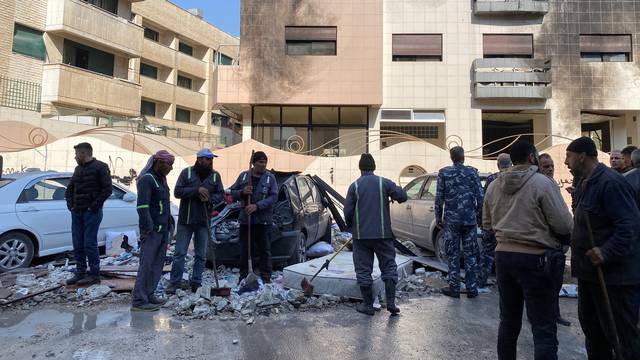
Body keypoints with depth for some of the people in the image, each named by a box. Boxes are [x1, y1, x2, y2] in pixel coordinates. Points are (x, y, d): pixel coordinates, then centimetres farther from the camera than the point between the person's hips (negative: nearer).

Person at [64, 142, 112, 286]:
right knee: (77, 244, 9)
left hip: (91, 213, -7)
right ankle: (80, 272, 19)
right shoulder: (78, 169, 17)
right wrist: (70, 204, 10)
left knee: (90, 244, -5)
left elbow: (107, 189, -12)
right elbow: (69, 189, 25)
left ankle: (94, 274, 4)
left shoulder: (100, 167, -6)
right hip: (76, 212, 7)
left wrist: (95, 205, -14)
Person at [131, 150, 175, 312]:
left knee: (157, 264, 12)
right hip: (152, 230, -9)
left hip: (163, 230, 9)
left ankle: (149, 295, 21)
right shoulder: (146, 179, -11)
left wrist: (169, 223, 17)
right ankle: (139, 301, 2)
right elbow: (142, 207, -18)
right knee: (147, 265, -5)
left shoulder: (161, 179, 18)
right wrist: (148, 229, -21)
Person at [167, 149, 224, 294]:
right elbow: (177, 191, -8)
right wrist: (196, 190, -20)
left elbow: (221, 194, 6)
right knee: (180, 253, 4)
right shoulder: (187, 172, -2)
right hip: (185, 220, -2)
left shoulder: (215, 175, 4)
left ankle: (196, 283, 20)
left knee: (201, 255, 8)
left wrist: (210, 199, -14)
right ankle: (174, 283, 16)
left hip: (204, 222, 2)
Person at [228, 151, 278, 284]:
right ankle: (243, 277, 20)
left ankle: (266, 277, 13)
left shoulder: (270, 177, 1)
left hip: (264, 220, -2)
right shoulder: (244, 175, 7)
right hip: (245, 219, 2)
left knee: (265, 250, 4)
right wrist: (242, 192, -12)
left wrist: (257, 206, -19)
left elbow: (274, 197, -8)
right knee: (244, 250, 8)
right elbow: (232, 192, 9)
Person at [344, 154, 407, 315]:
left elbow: (348, 211, -3)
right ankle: (391, 302, 9)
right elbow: (402, 196, -4)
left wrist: (351, 226, 15)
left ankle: (368, 305, 13)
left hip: (361, 235, 0)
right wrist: (392, 196, 18)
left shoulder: (355, 186, -1)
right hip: (383, 234, 1)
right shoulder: (384, 183, -1)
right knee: (388, 267, 12)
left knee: (363, 270, 8)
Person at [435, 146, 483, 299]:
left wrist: (438, 217, 6)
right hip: (470, 219, 1)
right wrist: (478, 213, 15)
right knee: (471, 254, 9)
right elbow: (480, 196, 1)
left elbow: (439, 197, -2)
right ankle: (472, 289, 15)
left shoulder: (443, 173, -2)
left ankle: (454, 288, 11)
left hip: (451, 219, -1)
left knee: (453, 254, 7)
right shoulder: (472, 172, 2)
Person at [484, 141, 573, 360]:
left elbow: (487, 224, 11)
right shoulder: (543, 183, -12)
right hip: (535, 258, -6)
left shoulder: (494, 186, 5)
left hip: (503, 254, 6)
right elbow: (564, 225, -13)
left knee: (508, 320, 20)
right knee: (543, 328, 3)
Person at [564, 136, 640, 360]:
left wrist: (606, 253, -30)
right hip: (589, 271, 10)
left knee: (620, 334, 3)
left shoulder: (611, 182, -18)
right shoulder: (585, 184, 12)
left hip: (614, 275, -10)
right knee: (591, 328, 20)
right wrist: (572, 239, 10)